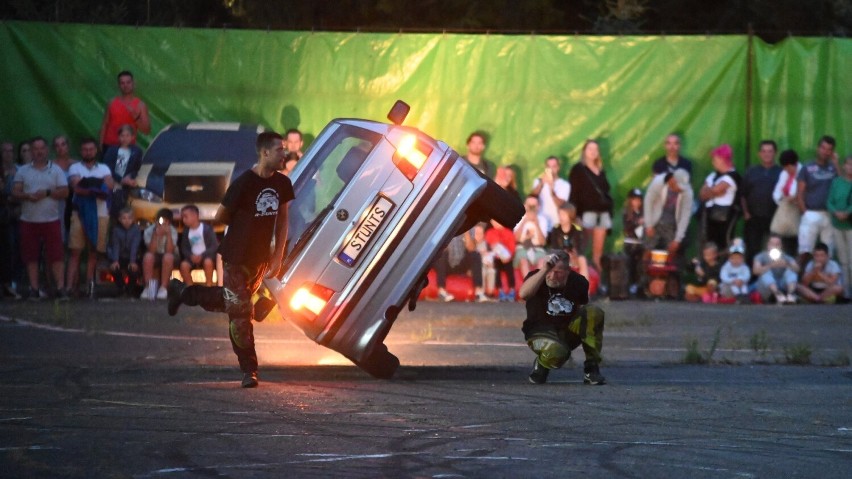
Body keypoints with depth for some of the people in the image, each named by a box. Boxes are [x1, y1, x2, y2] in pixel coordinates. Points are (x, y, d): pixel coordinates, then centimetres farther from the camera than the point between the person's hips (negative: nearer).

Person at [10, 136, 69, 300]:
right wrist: (28, 196, -16)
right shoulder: (23, 171, 10)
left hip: (51, 220, -2)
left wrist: (47, 193, -14)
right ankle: (34, 289, 7)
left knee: (55, 255, -5)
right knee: (31, 256, 2)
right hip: (29, 220, 2)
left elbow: (65, 192, 0)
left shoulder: (56, 170, 7)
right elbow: (15, 192, 3)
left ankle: (60, 288, -5)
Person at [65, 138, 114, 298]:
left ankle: (90, 285, 4)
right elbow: (76, 186, -7)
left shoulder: (104, 168, 18)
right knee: (75, 252, -8)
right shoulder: (75, 168, 11)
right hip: (80, 213, -2)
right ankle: (70, 286, -15)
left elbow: (109, 186, 0)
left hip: (100, 214, 2)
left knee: (93, 252, 2)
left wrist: (87, 186, -9)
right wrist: (97, 189, -11)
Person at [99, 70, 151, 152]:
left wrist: (136, 118, -22)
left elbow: (147, 130, -5)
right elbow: (105, 124, 11)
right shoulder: (112, 103, 8)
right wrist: (101, 144, 3)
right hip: (109, 145, 2)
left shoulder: (140, 105, 0)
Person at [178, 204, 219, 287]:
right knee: (184, 265, -27)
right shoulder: (186, 231, 5)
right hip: (193, 257, 4)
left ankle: (209, 288, -24)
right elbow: (184, 248, 8)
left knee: (208, 262, -38)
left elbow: (214, 246, -11)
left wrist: (202, 255, -21)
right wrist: (191, 256, -14)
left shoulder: (206, 228, -9)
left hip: (206, 255, -4)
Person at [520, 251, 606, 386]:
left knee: (595, 313, -23)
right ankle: (540, 366, 1)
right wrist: (545, 270, -41)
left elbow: (582, 308, 18)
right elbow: (523, 294, -37)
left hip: (569, 330, 4)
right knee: (556, 352, -40)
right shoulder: (537, 277, -13)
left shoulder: (578, 282, -2)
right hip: (541, 330, -4)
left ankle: (591, 369, -14)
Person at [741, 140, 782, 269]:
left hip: (775, 219, -2)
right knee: (752, 250, 2)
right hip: (754, 219, 2)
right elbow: (743, 195, 13)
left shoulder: (781, 173, 5)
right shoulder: (751, 172, 12)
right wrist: (746, 213, 1)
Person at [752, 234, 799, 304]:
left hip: (783, 287, 2)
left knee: (790, 271, -19)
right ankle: (778, 295, -55)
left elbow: (796, 269, -7)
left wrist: (786, 265, -27)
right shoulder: (760, 257, 8)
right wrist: (770, 266, -29)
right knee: (767, 273, -28)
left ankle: (790, 294, -47)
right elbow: (756, 270, -13)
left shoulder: (786, 257, 14)